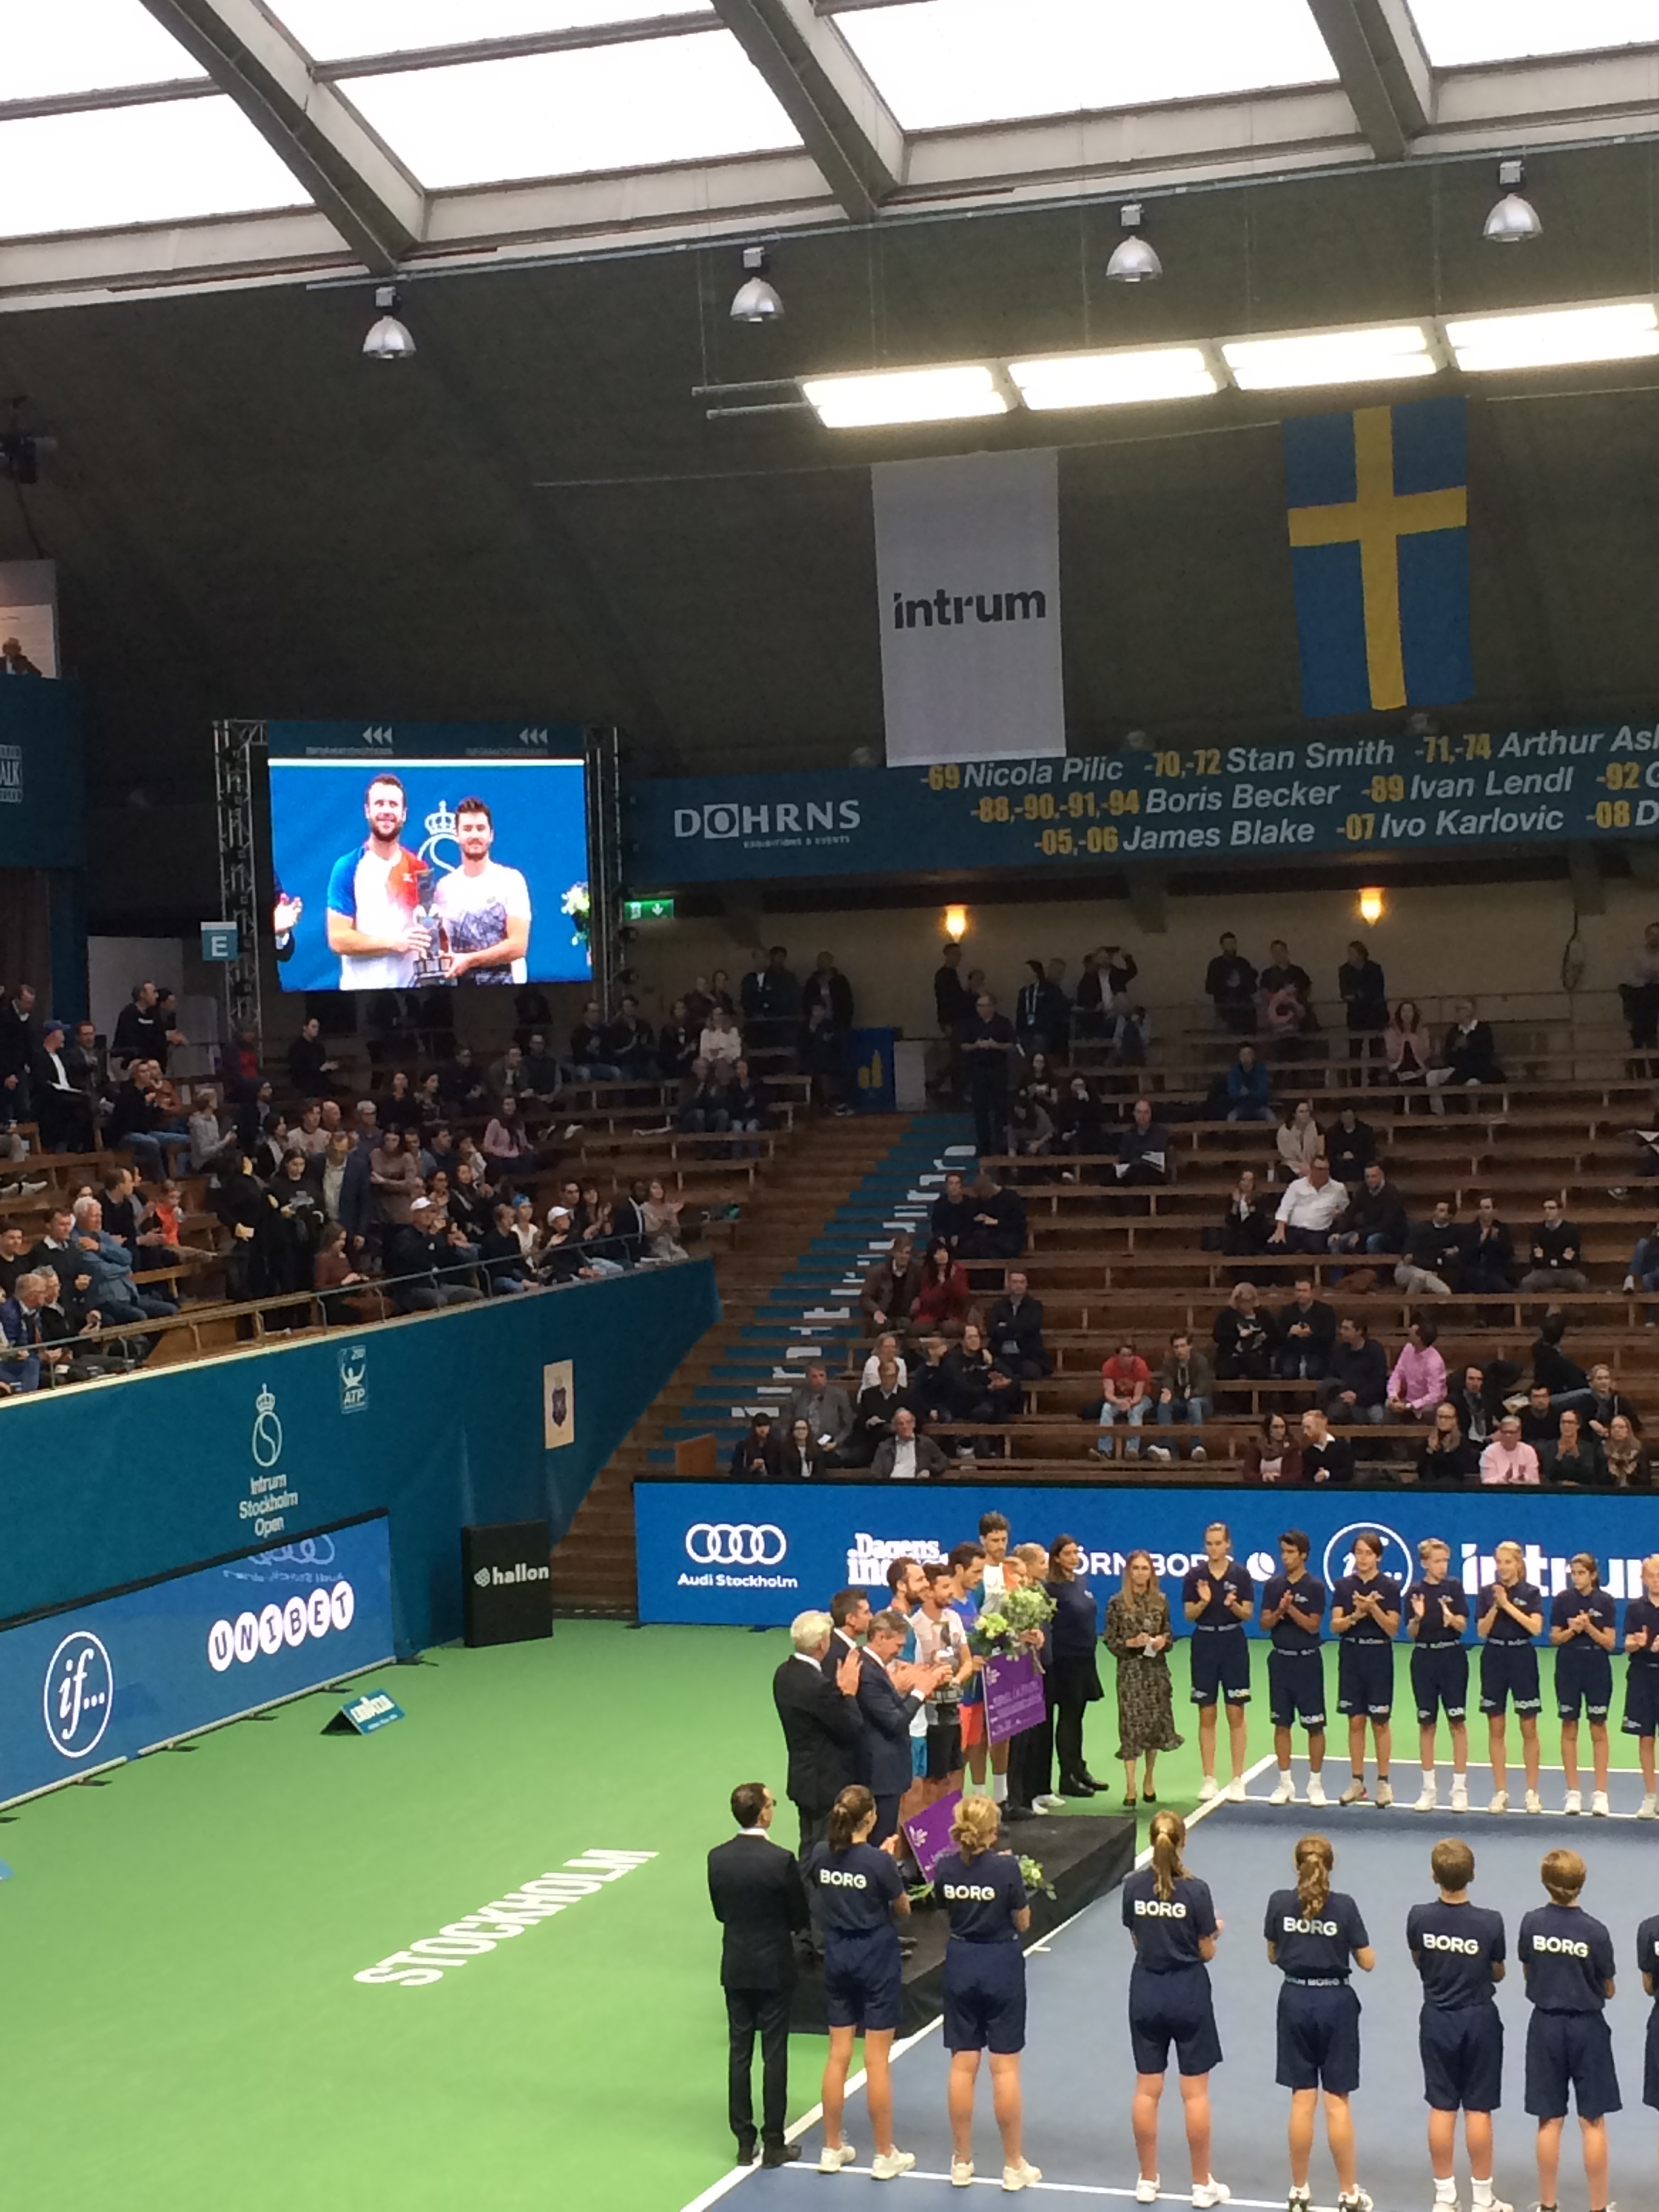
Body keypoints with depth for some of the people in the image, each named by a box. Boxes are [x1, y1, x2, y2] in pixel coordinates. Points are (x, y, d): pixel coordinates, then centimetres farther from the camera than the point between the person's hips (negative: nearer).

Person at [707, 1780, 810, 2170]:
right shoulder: (781, 1860, -19)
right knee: (774, 2056, 4)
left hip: (735, 1968, 4)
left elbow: (720, 1911, 6)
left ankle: (744, 2143, 16)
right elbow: (800, 1918, -10)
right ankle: (773, 2144, 9)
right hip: (773, 1968, -4)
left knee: (739, 2054, 10)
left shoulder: (717, 1858, -5)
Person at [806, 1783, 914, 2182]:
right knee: (877, 2061, 4)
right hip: (877, 1958, -5)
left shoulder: (820, 1855, -6)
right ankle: (885, 2156, 13)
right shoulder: (880, 1862, -20)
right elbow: (903, 1909, -7)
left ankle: (832, 2149, 21)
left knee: (838, 2055, 13)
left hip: (837, 1957, 5)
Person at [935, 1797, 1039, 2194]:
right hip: (1001, 1966, -3)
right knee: (1005, 2068, 4)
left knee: (963, 2066, 10)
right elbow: (1023, 1923, -5)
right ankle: (1014, 2166, 12)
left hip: (961, 1964, 3)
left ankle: (961, 2162, 17)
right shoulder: (1006, 1867, -17)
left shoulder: (945, 1868, -6)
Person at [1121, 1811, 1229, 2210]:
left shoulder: (1133, 1886, -7)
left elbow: (1137, 1940, 3)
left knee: (1147, 2090, 11)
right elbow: (1207, 1952, -8)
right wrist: (1216, 1931, 12)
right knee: (1195, 2092, 6)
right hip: (1188, 1994, -3)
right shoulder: (1195, 1890, -16)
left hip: (1146, 1991, 3)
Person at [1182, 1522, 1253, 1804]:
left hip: (1233, 1645, -1)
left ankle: (1237, 1780, 7)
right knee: (1207, 1715, 5)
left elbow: (1247, 1614, -3)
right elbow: (1189, 1615, -1)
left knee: (1236, 1714, 1)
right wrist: (1203, 1602, -20)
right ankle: (1209, 1780, 11)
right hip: (1204, 1644, 1)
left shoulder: (1241, 1574, -3)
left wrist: (1233, 1605, -24)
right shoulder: (1194, 1575, -1)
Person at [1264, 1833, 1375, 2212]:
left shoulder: (1280, 1903, -7)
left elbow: (1273, 1956, 4)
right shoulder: (1344, 1906, -12)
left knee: (1302, 2099, 9)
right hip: (1336, 2002, -2)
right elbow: (1367, 1962, -5)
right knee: (1337, 2101, 5)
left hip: (1295, 2000, 2)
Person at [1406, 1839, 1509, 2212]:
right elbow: (1497, 1974, -2)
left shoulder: (1418, 1918, -12)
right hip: (1479, 2020, -2)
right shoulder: (1490, 1923, -17)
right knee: (1478, 2110, 6)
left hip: (1437, 2020, 2)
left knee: (1441, 2108, 10)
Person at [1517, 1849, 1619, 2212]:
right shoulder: (1596, 1932, -14)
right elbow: (1608, 1990, -2)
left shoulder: (1531, 1923, -8)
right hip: (1587, 2028, -2)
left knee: (1550, 2121, 10)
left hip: (1546, 2026, 2)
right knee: (1593, 2121, 6)